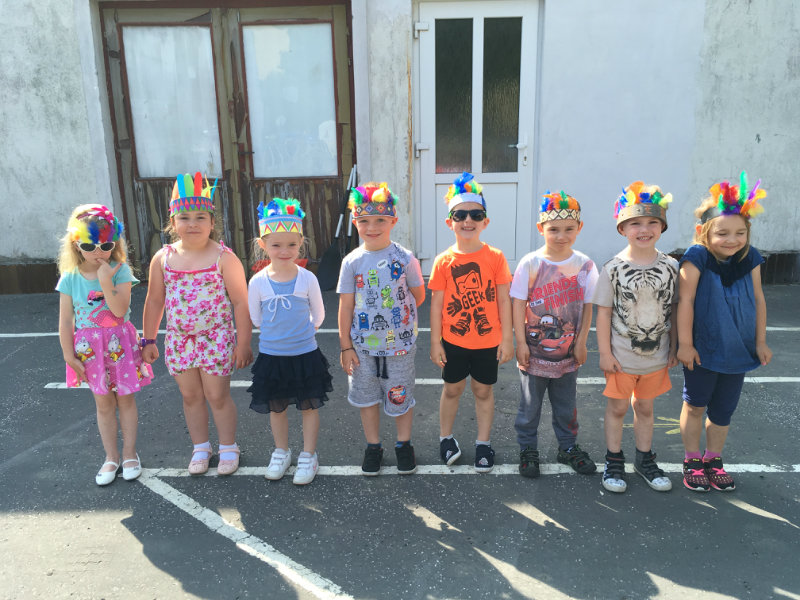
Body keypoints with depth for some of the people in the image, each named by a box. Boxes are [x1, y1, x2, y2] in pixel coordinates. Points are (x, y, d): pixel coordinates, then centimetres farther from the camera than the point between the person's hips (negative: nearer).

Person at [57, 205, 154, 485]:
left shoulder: (120, 271, -10)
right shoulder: (70, 278, -5)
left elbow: (120, 311, -21)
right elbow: (65, 321, -2)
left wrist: (106, 282, -28)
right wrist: (69, 356, -2)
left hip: (119, 343, -1)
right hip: (89, 347, 1)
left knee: (125, 398, 9)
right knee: (103, 403, 12)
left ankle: (129, 452, 26)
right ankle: (111, 457, 26)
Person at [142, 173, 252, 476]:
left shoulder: (224, 258, -12)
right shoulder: (163, 258, 0)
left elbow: (240, 302, -10)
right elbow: (154, 301, 9)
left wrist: (243, 343, -11)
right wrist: (148, 340, 10)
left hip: (216, 340, -4)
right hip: (179, 340, 4)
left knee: (218, 396, 6)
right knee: (190, 396, 15)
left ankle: (228, 448, 26)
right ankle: (201, 448, 33)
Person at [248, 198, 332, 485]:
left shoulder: (307, 278, -11)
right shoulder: (258, 282, -10)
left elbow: (318, 315, 2)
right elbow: (255, 318, 4)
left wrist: (302, 332, 7)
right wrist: (277, 334, 8)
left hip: (305, 355, -1)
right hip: (271, 356, 1)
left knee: (309, 406, 10)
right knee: (276, 407, 16)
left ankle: (308, 456, 28)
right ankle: (281, 452, 37)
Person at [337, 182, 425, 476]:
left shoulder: (404, 258, -9)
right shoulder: (352, 262, -5)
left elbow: (418, 296, 1)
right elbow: (346, 306, -2)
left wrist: (396, 315, -1)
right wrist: (345, 346, -3)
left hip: (399, 342, -2)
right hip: (363, 344, 2)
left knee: (400, 396, 11)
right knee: (366, 396, 14)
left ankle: (404, 444, 34)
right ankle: (373, 446, 34)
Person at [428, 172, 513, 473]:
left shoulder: (495, 257, -6)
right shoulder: (444, 261, -6)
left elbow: (503, 300, -3)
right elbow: (436, 303, -3)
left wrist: (507, 339, -3)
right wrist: (435, 342, -3)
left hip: (487, 341, 0)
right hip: (453, 340, 0)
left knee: (483, 391, 13)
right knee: (452, 389, 15)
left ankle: (483, 443, 31)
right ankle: (446, 437, 36)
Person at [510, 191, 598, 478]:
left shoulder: (585, 265, -2)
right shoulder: (530, 264, -9)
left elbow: (588, 306, 3)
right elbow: (518, 304, -8)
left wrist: (581, 342, 1)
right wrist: (520, 342, -10)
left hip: (567, 352, 2)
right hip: (534, 351, -2)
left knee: (566, 405, 17)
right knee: (530, 405, 11)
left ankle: (568, 447, 36)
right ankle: (528, 450, 27)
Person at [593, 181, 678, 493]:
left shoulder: (670, 266, -4)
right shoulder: (613, 268, -13)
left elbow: (673, 310, 4)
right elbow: (604, 312, -9)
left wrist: (673, 348, 6)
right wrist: (605, 353, -10)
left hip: (656, 356, 3)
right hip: (621, 357, -2)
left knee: (645, 407, 18)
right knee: (617, 408, 12)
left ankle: (645, 460, 36)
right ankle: (614, 461, 29)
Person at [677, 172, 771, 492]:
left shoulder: (749, 258, -4)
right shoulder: (697, 258, -17)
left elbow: (758, 300, 4)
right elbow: (686, 301, -17)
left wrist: (760, 342, 6)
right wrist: (685, 343, -16)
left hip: (738, 350, 4)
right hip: (702, 350, -4)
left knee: (723, 411, 15)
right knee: (695, 405, 12)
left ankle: (713, 460, 34)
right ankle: (692, 461, 29)